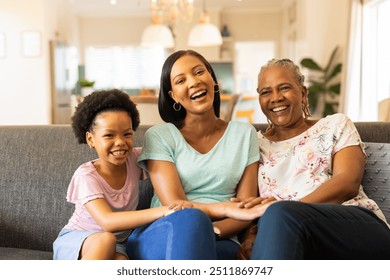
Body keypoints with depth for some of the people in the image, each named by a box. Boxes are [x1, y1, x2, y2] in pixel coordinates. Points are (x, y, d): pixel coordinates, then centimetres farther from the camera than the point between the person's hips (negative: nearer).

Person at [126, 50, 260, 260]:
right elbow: (174, 206, -7)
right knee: (188, 220, -37)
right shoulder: (159, 136, 5)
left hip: (219, 241, 1)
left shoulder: (244, 134, 12)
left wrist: (211, 231, -16)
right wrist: (227, 209, -20)